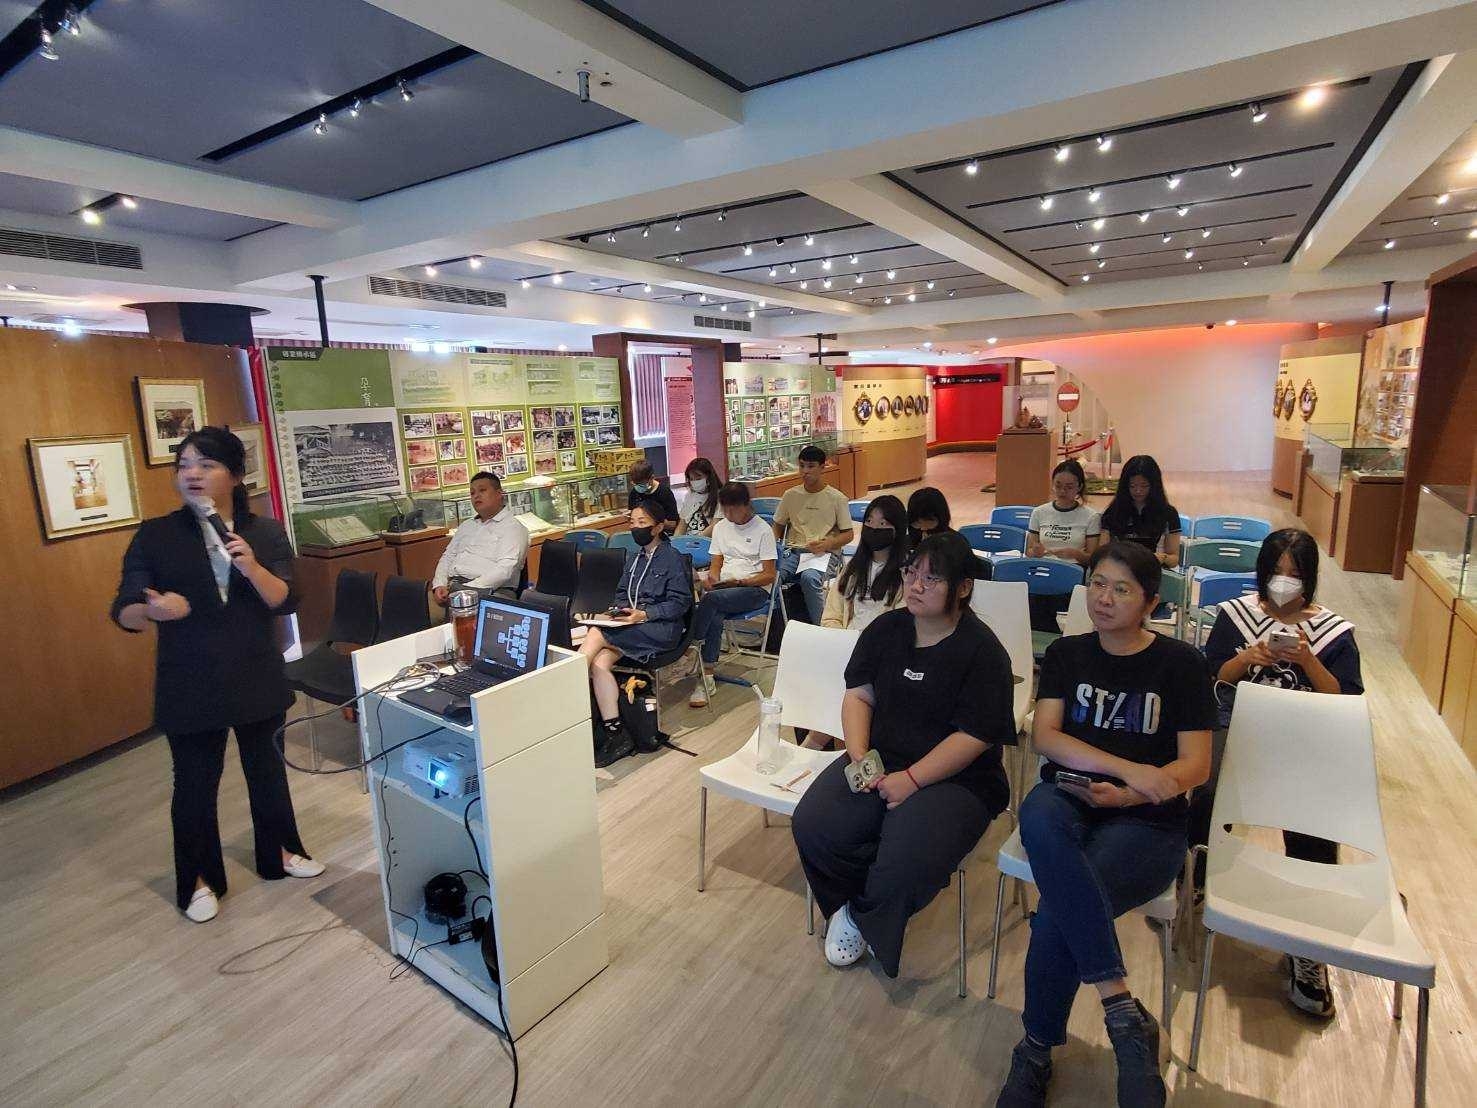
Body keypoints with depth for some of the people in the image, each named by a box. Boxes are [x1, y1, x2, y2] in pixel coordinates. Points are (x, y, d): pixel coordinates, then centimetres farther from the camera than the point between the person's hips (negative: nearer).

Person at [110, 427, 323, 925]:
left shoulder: (265, 532, -3)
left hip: (257, 679, 2)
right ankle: (199, 880, 32)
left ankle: (278, 855, 38)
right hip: (189, 686, -1)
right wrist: (154, 610, -31)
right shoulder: (155, 535, -6)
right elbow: (123, 612, -8)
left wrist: (252, 568, -29)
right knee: (195, 783, 11)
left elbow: (285, 602, -10)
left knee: (266, 769, 18)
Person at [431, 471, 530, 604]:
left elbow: (505, 569, -14)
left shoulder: (514, 528, -1)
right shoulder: (466, 526, 27)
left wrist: (467, 591, -22)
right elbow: (448, 557, 25)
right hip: (452, 586, 7)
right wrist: (439, 585, 3)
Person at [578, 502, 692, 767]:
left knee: (595, 634, -27)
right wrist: (618, 610, 1)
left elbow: (680, 603, -8)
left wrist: (644, 614, -18)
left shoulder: (672, 558, -2)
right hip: (631, 625, 7)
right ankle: (614, 733, -22)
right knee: (600, 663, -24)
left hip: (661, 628, -7)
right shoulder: (635, 559, 22)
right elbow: (622, 593, 25)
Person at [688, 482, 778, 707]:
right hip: (723, 587, 4)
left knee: (711, 599, -34)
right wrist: (714, 579, -7)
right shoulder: (721, 527, 16)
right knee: (715, 617, -31)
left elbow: (769, 575, -4)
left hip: (755, 589, -4)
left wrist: (740, 582, -18)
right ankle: (706, 678, -28)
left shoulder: (762, 530, -2)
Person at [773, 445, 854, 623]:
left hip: (825, 554, -3)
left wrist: (827, 544, -14)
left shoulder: (837, 498, 4)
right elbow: (778, 526, 21)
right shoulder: (791, 495, 13)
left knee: (809, 578, -38)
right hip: (793, 551, 3)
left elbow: (848, 534, 6)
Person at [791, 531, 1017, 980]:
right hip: (877, 760, 5)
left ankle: (861, 916, 7)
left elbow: (974, 737, -14)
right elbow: (858, 695, 6)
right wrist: (860, 758, -9)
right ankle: (847, 905, 13)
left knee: (907, 863, -29)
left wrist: (910, 780, -20)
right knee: (811, 825, -18)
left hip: (953, 777, -4)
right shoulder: (886, 628, 5)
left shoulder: (982, 651, -10)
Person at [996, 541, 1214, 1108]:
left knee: (1056, 916, -30)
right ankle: (1123, 1009, -32)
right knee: (1039, 817, -38)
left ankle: (1037, 1051, -7)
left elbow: (1195, 766, -1)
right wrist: (1128, 768, -15)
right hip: (1069, 796, 2)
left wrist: (1125, 795, -19)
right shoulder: (1065, 654, 10)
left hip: (1146, 822, -2)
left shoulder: (1182, 664, 3)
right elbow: (1045, 736, -1)